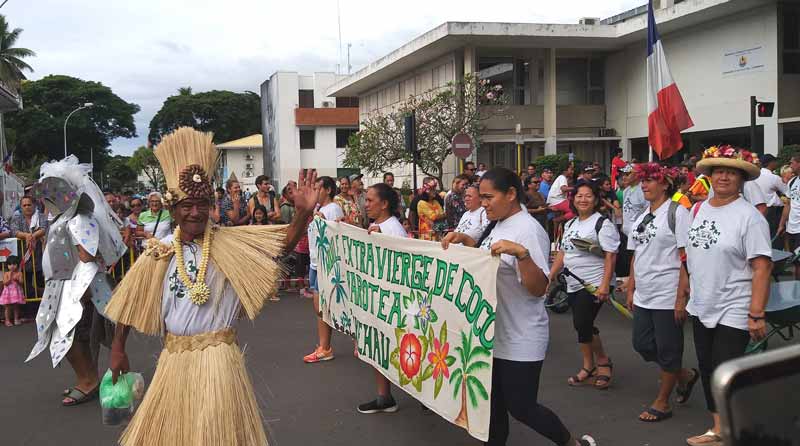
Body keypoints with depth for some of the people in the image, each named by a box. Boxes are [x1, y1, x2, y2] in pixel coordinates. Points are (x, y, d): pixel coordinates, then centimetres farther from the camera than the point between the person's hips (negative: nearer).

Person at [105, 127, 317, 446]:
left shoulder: (230, 243, -7)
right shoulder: (159, 254, -2)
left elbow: (283, 243, -16)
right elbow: (131, 302, 8)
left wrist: (303, 213, -33)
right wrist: (118, 350, 12)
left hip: (217, 357, -3)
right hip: (174, 358, 3)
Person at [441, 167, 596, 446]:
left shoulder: (528, 230, -19)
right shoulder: (497, 225, 8)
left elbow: (538, 289, -23)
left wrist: (521, 253, -38)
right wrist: (463, 239, 10)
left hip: (519, 340, -9)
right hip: (492, 334, 9)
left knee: (521, 408, 1)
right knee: (493, 405, 17)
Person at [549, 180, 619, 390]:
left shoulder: (603, 223, -8)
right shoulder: (570, 224, 16)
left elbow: (610, 256, -15)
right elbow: (562, 253, 21)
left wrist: (605, 285, -23)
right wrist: (550, 275, 13)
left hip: (594, 285, -7)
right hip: (573, 284, 7)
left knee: (582, 324, -12)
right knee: (583, 326, 11)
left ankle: (602, 361, 9)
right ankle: (590, 366, 22)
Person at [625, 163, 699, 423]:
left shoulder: (677, 213, -9)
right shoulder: (641, 218, 14)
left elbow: (686, 257, -14)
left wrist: (682, 296, -17)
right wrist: (631, 289, 15)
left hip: (668, 297, -8)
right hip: (643, 296, 8)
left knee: (667, 348, 4)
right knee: (642, 344, 12)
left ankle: (662, 403, 19)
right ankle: (685, 375, 34)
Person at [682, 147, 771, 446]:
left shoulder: (749, 216, -14)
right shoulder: (698, 209, 5)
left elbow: (762, 267, -17)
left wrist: (756, 315, -21)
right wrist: (685, 287, 14)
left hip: (733, 313, -7)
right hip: (701, 307, 7)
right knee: (707, 370, 16)